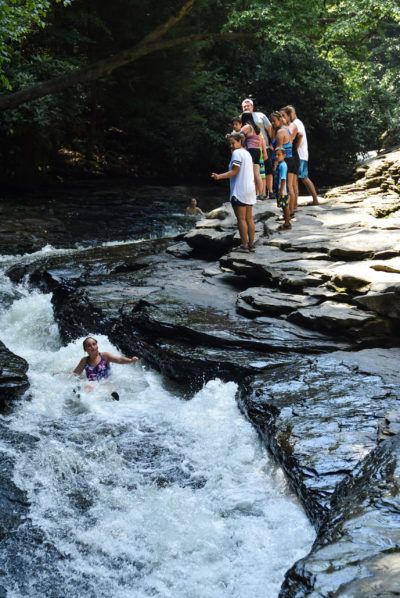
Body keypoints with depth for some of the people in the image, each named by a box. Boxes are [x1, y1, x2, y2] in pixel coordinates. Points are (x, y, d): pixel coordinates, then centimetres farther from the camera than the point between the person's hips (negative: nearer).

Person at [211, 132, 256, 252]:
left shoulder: (237, 153, -10)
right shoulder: (247, 153, 17)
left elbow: (234, 171, -17)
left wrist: (219, 177, -22)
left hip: (239, 191, -9)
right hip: (250, 190, 9)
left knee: (241, 219, -6)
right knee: (249, 218, 10)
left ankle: (244, 245, -6)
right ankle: (251, 244, 13)